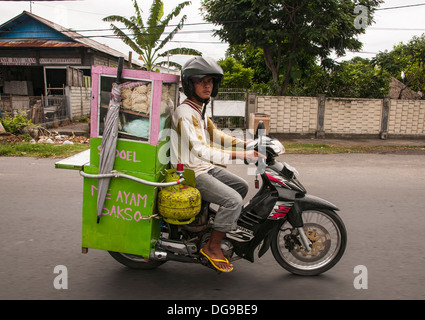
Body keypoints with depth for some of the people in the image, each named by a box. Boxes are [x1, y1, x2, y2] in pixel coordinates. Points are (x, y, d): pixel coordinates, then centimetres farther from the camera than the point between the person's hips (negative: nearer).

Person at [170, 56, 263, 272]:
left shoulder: (200, 108, 11)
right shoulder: (184, 112, -21)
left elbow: (214, 134, 19)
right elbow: (201, 150, -30)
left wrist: (246, 144, 8)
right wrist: (240, 155, -36)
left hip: (206, 166, 10)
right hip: (191, 172, -10)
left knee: (241, 187, 15)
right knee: (233, 200, -21)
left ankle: (221, 229, 26)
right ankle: (212, 247, -4)